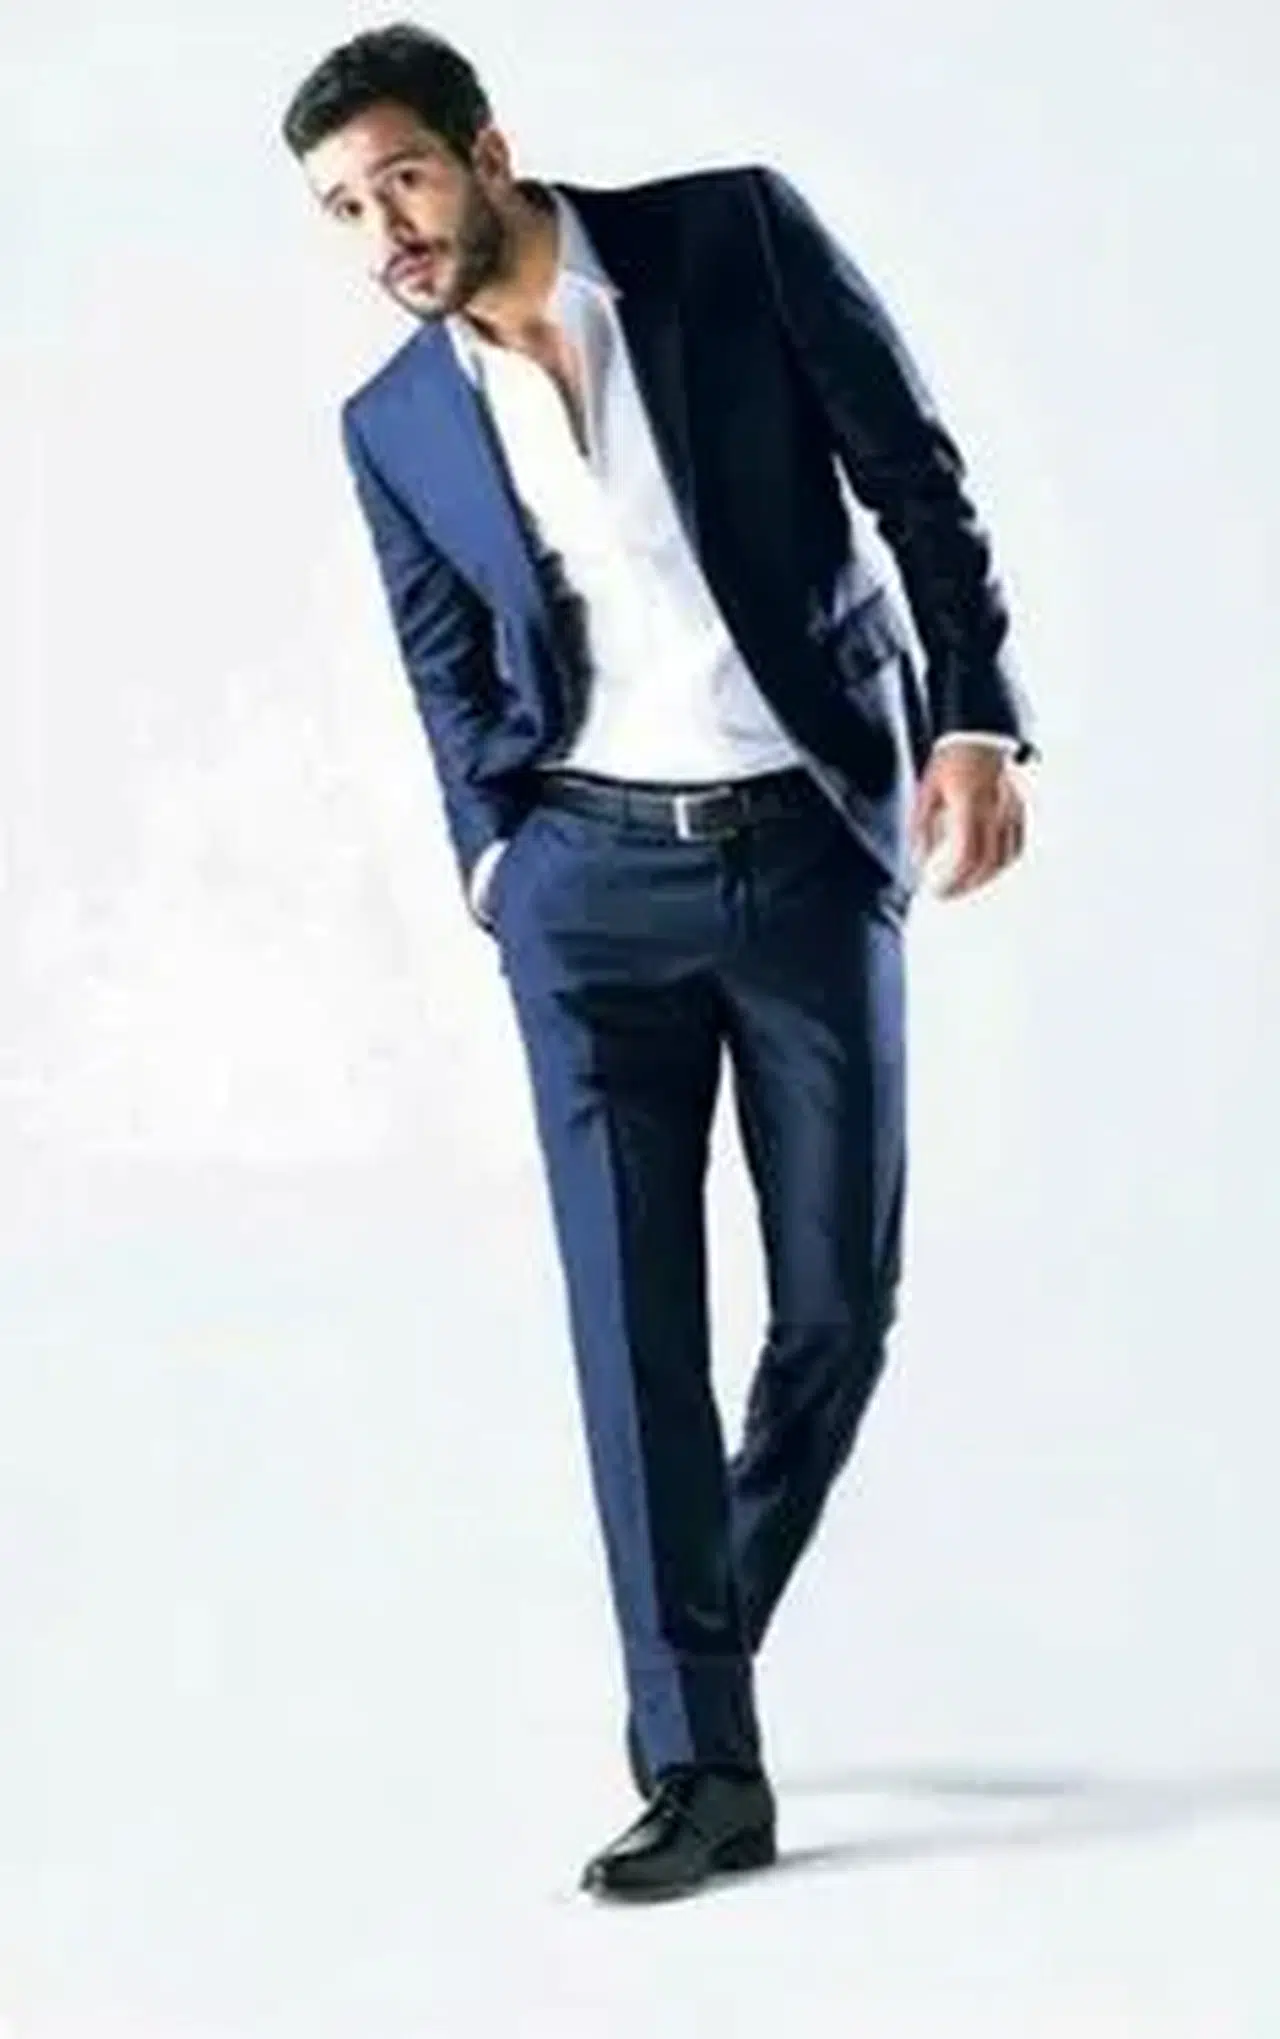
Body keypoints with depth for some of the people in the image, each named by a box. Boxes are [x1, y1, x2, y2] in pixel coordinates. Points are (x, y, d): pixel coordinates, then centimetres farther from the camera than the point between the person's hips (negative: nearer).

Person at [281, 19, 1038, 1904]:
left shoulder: (736, 237, -5)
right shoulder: (398, 424, 4)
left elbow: (920, 479, -2)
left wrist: (979, 718, -12)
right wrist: (493, 850, 1)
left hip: (813, 848, -1)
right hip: (591, 884, 1)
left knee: (839, 1296, 2)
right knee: (635, 1316, -6)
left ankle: (704, 1644, 26)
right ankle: (702, 1761, -2)